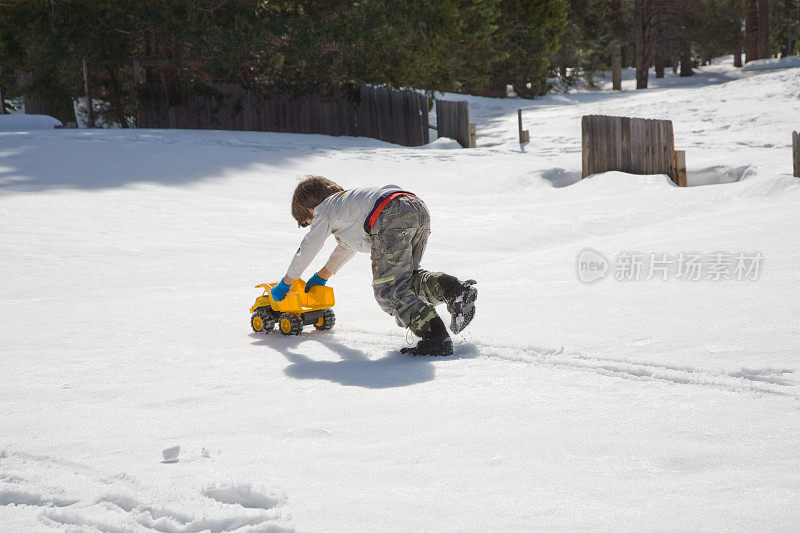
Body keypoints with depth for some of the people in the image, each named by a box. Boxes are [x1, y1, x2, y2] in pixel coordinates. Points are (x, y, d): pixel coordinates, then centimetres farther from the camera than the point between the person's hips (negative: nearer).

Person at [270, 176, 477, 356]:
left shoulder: (324, 211, 23)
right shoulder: (347, 200, 46)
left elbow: (306, 251, 32)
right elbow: (345, 248, 61)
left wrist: (285, 284, 48)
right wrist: (322, 276, 74)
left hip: (391, 217, -8)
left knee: (387, 290, -8)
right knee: (406, 278, 20)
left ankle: (435, 336, -26)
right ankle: (455, 288, -5)